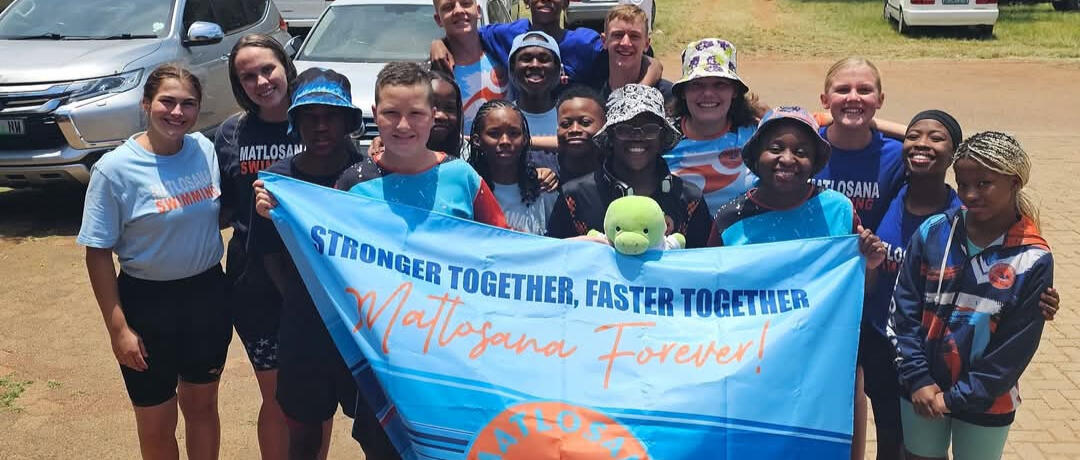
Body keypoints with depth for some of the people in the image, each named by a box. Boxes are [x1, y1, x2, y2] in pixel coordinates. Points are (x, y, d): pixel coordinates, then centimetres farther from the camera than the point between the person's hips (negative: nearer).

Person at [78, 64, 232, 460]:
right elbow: (98, 253, -11)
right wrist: (118, 328, -13)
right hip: (147, 301, -3)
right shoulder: (114, 169, -15)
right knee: (156, 424, 11)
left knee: (202, 405, 20)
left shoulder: (206, 150, -4)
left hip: (207, 294, 3)